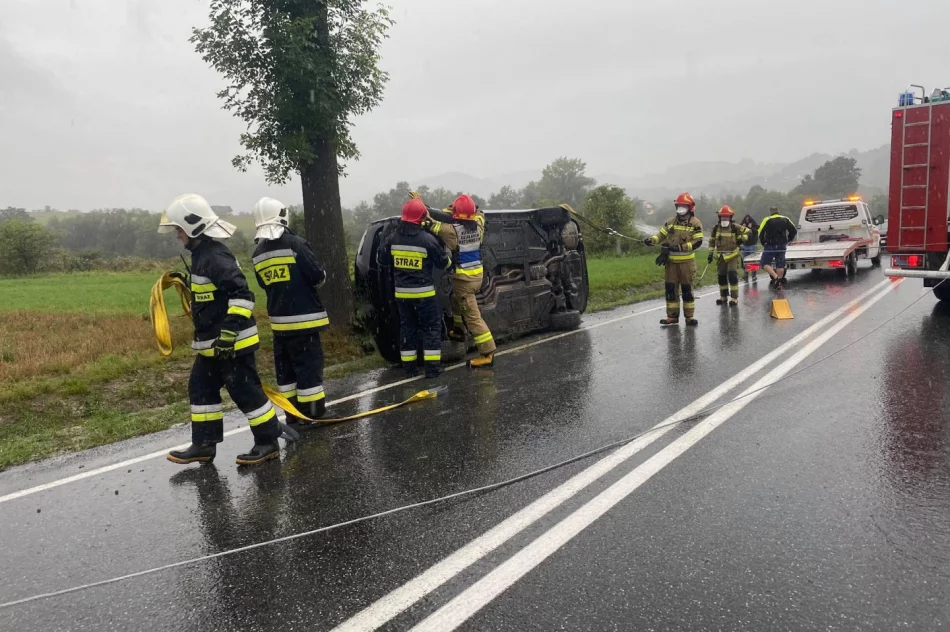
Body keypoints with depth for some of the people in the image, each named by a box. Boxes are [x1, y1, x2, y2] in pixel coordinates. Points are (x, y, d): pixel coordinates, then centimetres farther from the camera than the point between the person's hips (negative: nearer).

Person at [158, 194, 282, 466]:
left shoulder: (216, 257, -20)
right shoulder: (201, 255, 12)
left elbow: (242, 295, -27)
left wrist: (230, 331, -29)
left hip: (233, 343, -11)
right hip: (212, 343, 11)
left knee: (246, 392, -2)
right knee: (201, 389, 15)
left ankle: (268, 443, 10)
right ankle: (203, 445, 25)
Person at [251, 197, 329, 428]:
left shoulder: (258, 254, 6)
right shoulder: (296, 244, -13)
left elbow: (265, 285, 15)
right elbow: (318, 277, -13)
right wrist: (320, 274, 8)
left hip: (279, 320, 6)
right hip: (303, 317, -6)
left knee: (285, 367, 13)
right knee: (309, 365, -1)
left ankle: (293, 415, 19)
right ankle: (314, 414, 2)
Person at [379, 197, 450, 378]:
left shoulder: (394, 239, -1)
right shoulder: (428, 239, -14)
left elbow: (380, 259, 13)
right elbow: (444, 263, -3)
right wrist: (445, 252, 17)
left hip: (401, 293, 4)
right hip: (423, 292, -4)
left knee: (407, 327, 14)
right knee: (431, 327, 5)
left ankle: (409, 367, 17)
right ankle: (432, 367, 3)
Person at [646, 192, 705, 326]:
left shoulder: (695, 223, -4)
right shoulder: (671, 222, 10)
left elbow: (697, 242, -11)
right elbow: (661, 234, 9)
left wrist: (680, 247, -20)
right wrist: (651, 240, -12)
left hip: (686, 261, -4)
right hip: (671, 261, 4)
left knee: (687, 289, 2)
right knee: (670, 288, 5)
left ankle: (690, 316, 11)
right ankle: (672, 316, 13)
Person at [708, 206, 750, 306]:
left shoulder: (735, 228, -6)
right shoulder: (716, 228, 4)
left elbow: (747, 232, 5)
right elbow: (712, 241, 14)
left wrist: (741, 239, -8)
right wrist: (710, 253, 11)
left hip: (732, 255, -4)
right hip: (720, 256, 4)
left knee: (732, 276, -11)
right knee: (721, 277, 10)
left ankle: (734, 298, -5)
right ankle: (723, 297, 23)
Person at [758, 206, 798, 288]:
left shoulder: (767, 220, -4)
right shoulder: (785, 219, 8)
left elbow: (760, 233, -9)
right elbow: (794, 231, 7)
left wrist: (763, 243, 5)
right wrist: (788, 240, 16)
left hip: (770, 246, -4)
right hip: (782, 246, 4)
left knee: (765, 263, 0)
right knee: (780, 264, 8)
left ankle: (776, 277, -19)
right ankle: (779, 283, 8)